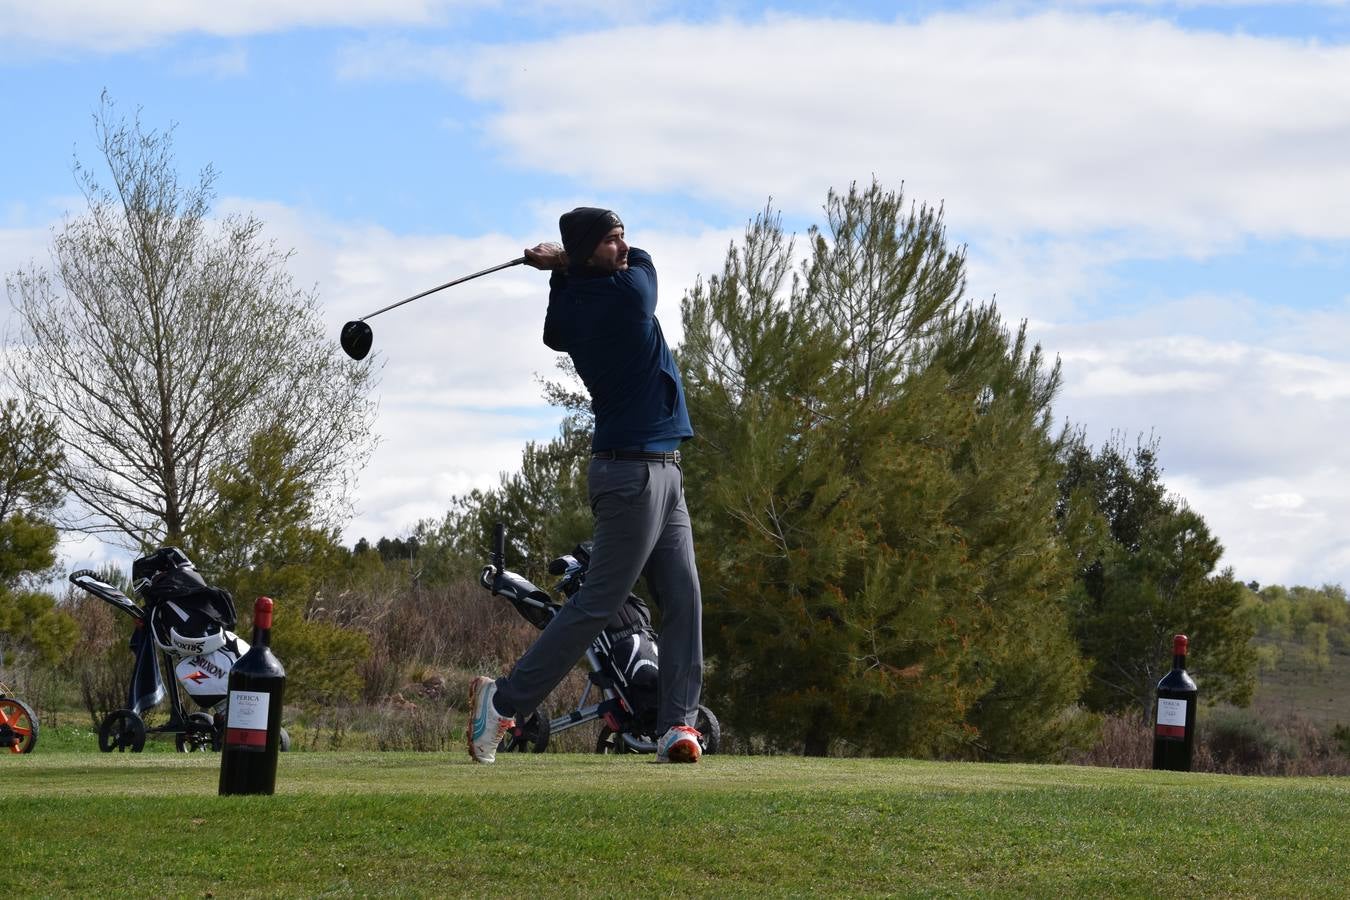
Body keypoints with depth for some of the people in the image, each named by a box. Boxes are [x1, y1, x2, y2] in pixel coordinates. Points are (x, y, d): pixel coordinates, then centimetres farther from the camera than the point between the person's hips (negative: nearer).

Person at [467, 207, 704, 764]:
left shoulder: (573, 308, 6)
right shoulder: (629, 292, -14)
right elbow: (641, 259, 8)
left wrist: (561, 265, 15)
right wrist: (566, 262, 8)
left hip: (660, 471, 9)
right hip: (633, 472, -9)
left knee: (683, 599, 3)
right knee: (598, 602, -7)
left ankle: (677, 723, -1)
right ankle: (505, 700, -2)